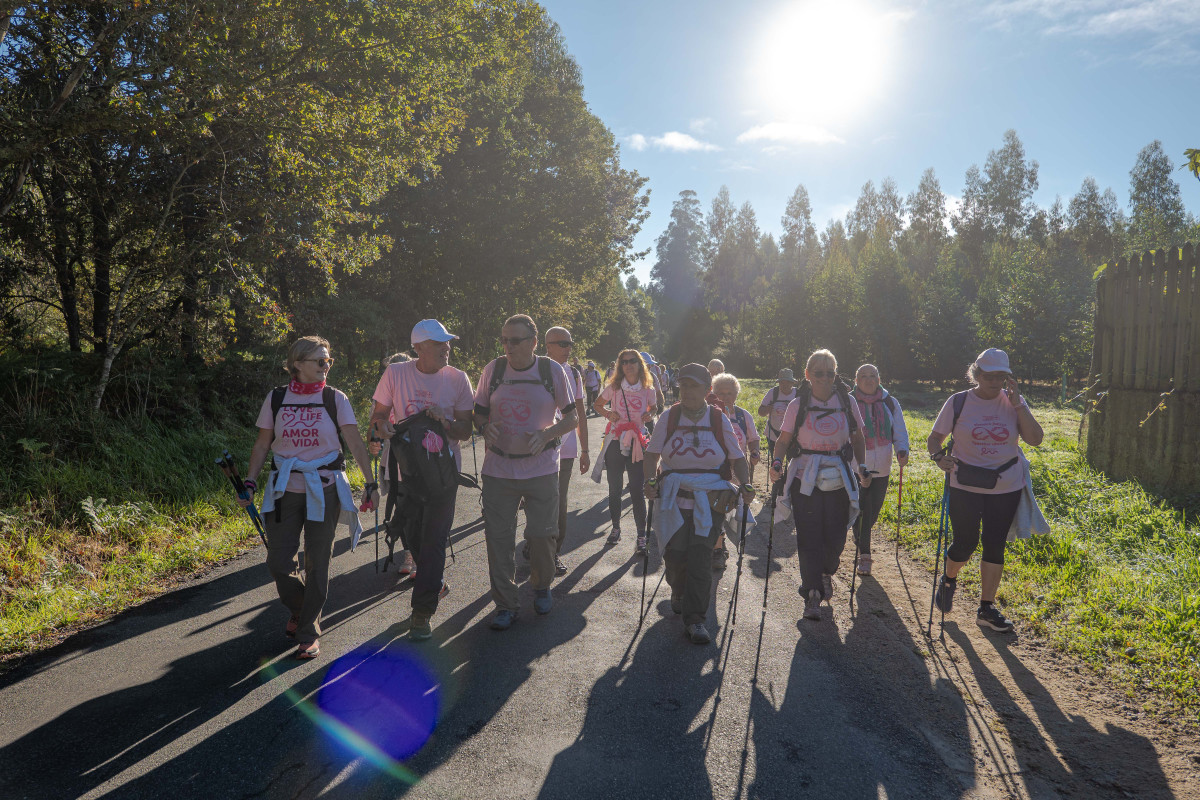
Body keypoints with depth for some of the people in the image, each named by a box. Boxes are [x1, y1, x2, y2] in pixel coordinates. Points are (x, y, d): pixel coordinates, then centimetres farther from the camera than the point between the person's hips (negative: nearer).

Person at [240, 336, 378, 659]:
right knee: (278, 562, 1)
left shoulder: (335, 399, -1)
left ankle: (308, 632, 19)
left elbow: (356, 443, -6)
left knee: (317, 563, 3)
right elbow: (262, 444, 8)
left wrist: (370, 483, -13)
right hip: (285, 490, 1)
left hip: (324, 490, -1)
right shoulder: (276, 398, 3)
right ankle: (299, 610, 32)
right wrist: (250, 482, -1)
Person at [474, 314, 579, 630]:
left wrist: (546, 435, -16)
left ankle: (541, 587, 33)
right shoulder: (493, 370, 0)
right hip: (498, 469, 1)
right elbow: (478, 412, 10)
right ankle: (506, 604, 15)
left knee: (542, 534, 5)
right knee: (498, 536, 1)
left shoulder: (552, 371, -3)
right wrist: (485, 427, -14)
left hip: (541, 468, -1)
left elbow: (572, 417, 2)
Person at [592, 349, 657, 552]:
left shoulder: (648, 390, 0)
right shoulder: (614, 388, -1)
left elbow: (653, 408, 17)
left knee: (637, 491, -3)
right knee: (615, 489, 11)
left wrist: (649, 415, -5)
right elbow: (598, 405, 12)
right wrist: (608, 413, -8)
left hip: (637, 444, -1)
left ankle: (641, 535, 6)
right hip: (615, 442, 1)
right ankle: (616, 528, 29)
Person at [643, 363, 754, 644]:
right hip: (674, 499, 1)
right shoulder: (668, 418, 4)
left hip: (710, 501, -1)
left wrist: (745, 485, -7)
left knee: (701, 557, -9)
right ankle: (678, 593, 36)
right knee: (675, 555, 2)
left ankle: (694, 619, -1)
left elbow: (737, 458, 8)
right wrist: (650, 480, -9)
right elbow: (652, 454, 7)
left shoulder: (719, 420, 4)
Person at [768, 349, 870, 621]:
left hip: (839, 480, 2)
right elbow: (784, 439, 0)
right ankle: (812, 594, 8)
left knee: (836, 537, 5)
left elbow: (857, 438, 13)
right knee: (809, 537, -4)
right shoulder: (798, 405, -2)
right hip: (805, 479, -1)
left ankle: (826, 573, 37)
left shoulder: (847, 402, 3)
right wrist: (777, 461, -18)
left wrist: (863, 468, 3)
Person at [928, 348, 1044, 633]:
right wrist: (938, 456, -20)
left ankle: (987, 608, 17)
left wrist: (1018, 405, -15)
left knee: (995, 545, 6)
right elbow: (934, 438, 1)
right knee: (965, 543, 1)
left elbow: (1035, 439, -9)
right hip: (966, 486, -2)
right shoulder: (958, 402, -4)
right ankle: (949, 579, 34)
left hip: (1006, 487, 2)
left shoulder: (1013, 402, 1)